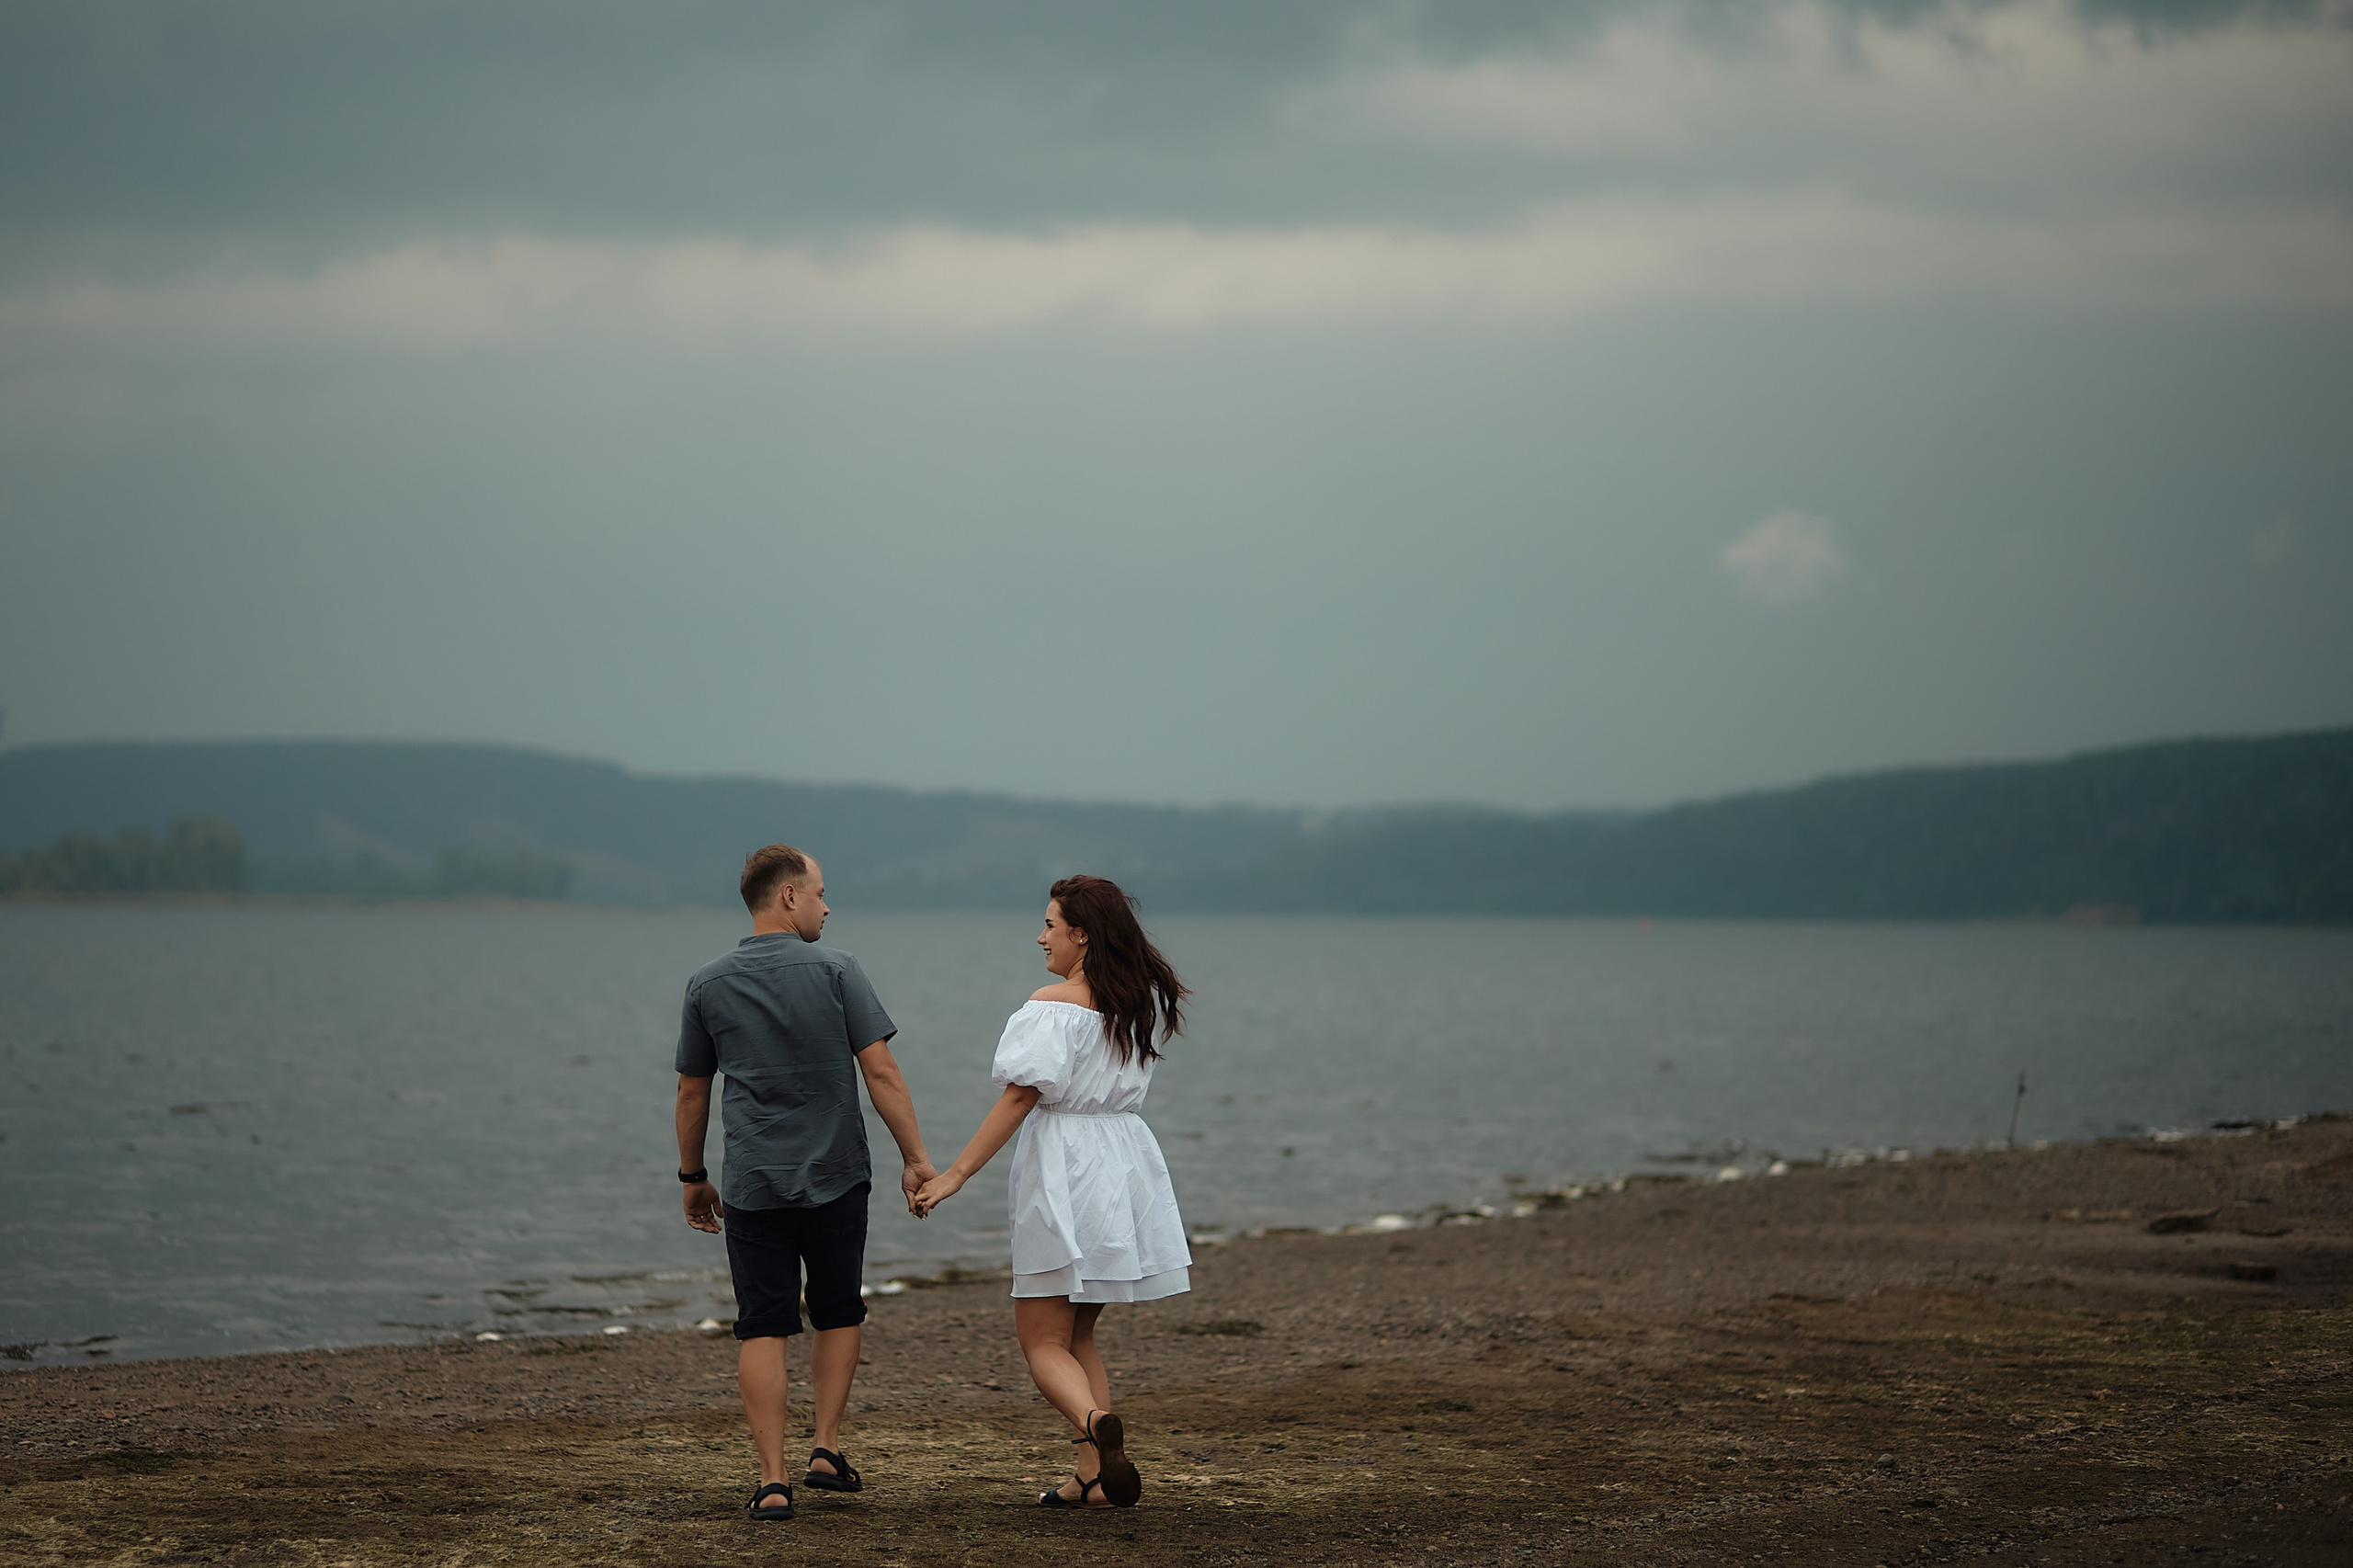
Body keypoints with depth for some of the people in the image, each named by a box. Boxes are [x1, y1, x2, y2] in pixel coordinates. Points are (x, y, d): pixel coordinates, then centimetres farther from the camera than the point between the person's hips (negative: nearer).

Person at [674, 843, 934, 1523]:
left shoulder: (708, 986, 2)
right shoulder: (835, 972, -6)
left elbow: (692, 1091, 9)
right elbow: (880, 1071, -10)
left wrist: (693, 1176, 20)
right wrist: (914, 1157, -4)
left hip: (752, 1186, 1)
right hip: (835, 1178, -1)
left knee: (763, 1330, 1)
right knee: (838, 1314, 18)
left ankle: (773, 1479, -5)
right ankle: (827, 1449, 12)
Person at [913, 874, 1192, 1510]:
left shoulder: (1054, 1005, -13)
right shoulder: (1135, 1005, 7)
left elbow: (1020, 1097, -16)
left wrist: (956, 1174, -13)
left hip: (1064, 1171, -7)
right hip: (1123, 1165, 7)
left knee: (1043, 1342, -1)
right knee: (1077, 1335, 18)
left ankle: (1095, 1421, -31)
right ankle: (1094, 1475, 11)